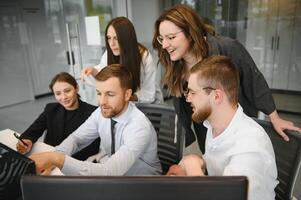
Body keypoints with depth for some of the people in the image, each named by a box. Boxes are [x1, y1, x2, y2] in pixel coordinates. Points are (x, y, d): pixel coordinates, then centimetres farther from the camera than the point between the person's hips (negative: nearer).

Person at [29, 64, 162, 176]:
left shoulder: (139, 127, -32)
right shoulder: (102, 112, -10)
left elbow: (110, 172, -39)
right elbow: (76, 138, -2)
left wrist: (58, 159, -45)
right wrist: (52, 159, -22)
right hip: (108, 170, 5)